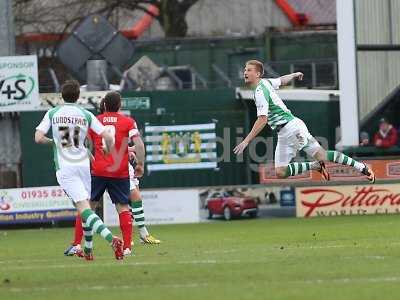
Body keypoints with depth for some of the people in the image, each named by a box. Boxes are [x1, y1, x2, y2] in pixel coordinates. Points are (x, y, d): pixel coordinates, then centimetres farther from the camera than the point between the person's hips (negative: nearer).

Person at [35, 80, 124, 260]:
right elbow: (108, 137, -4)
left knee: (83, 207, -14)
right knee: (85, 206, 19)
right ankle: (88, 249, 22)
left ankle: (111, 238, -33)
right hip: (83, 164, 3)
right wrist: (107, 150, 18)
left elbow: (38, 138, -6)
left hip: (64, 168, -3)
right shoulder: (86, 115, 3)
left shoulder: (52, 114, 1)